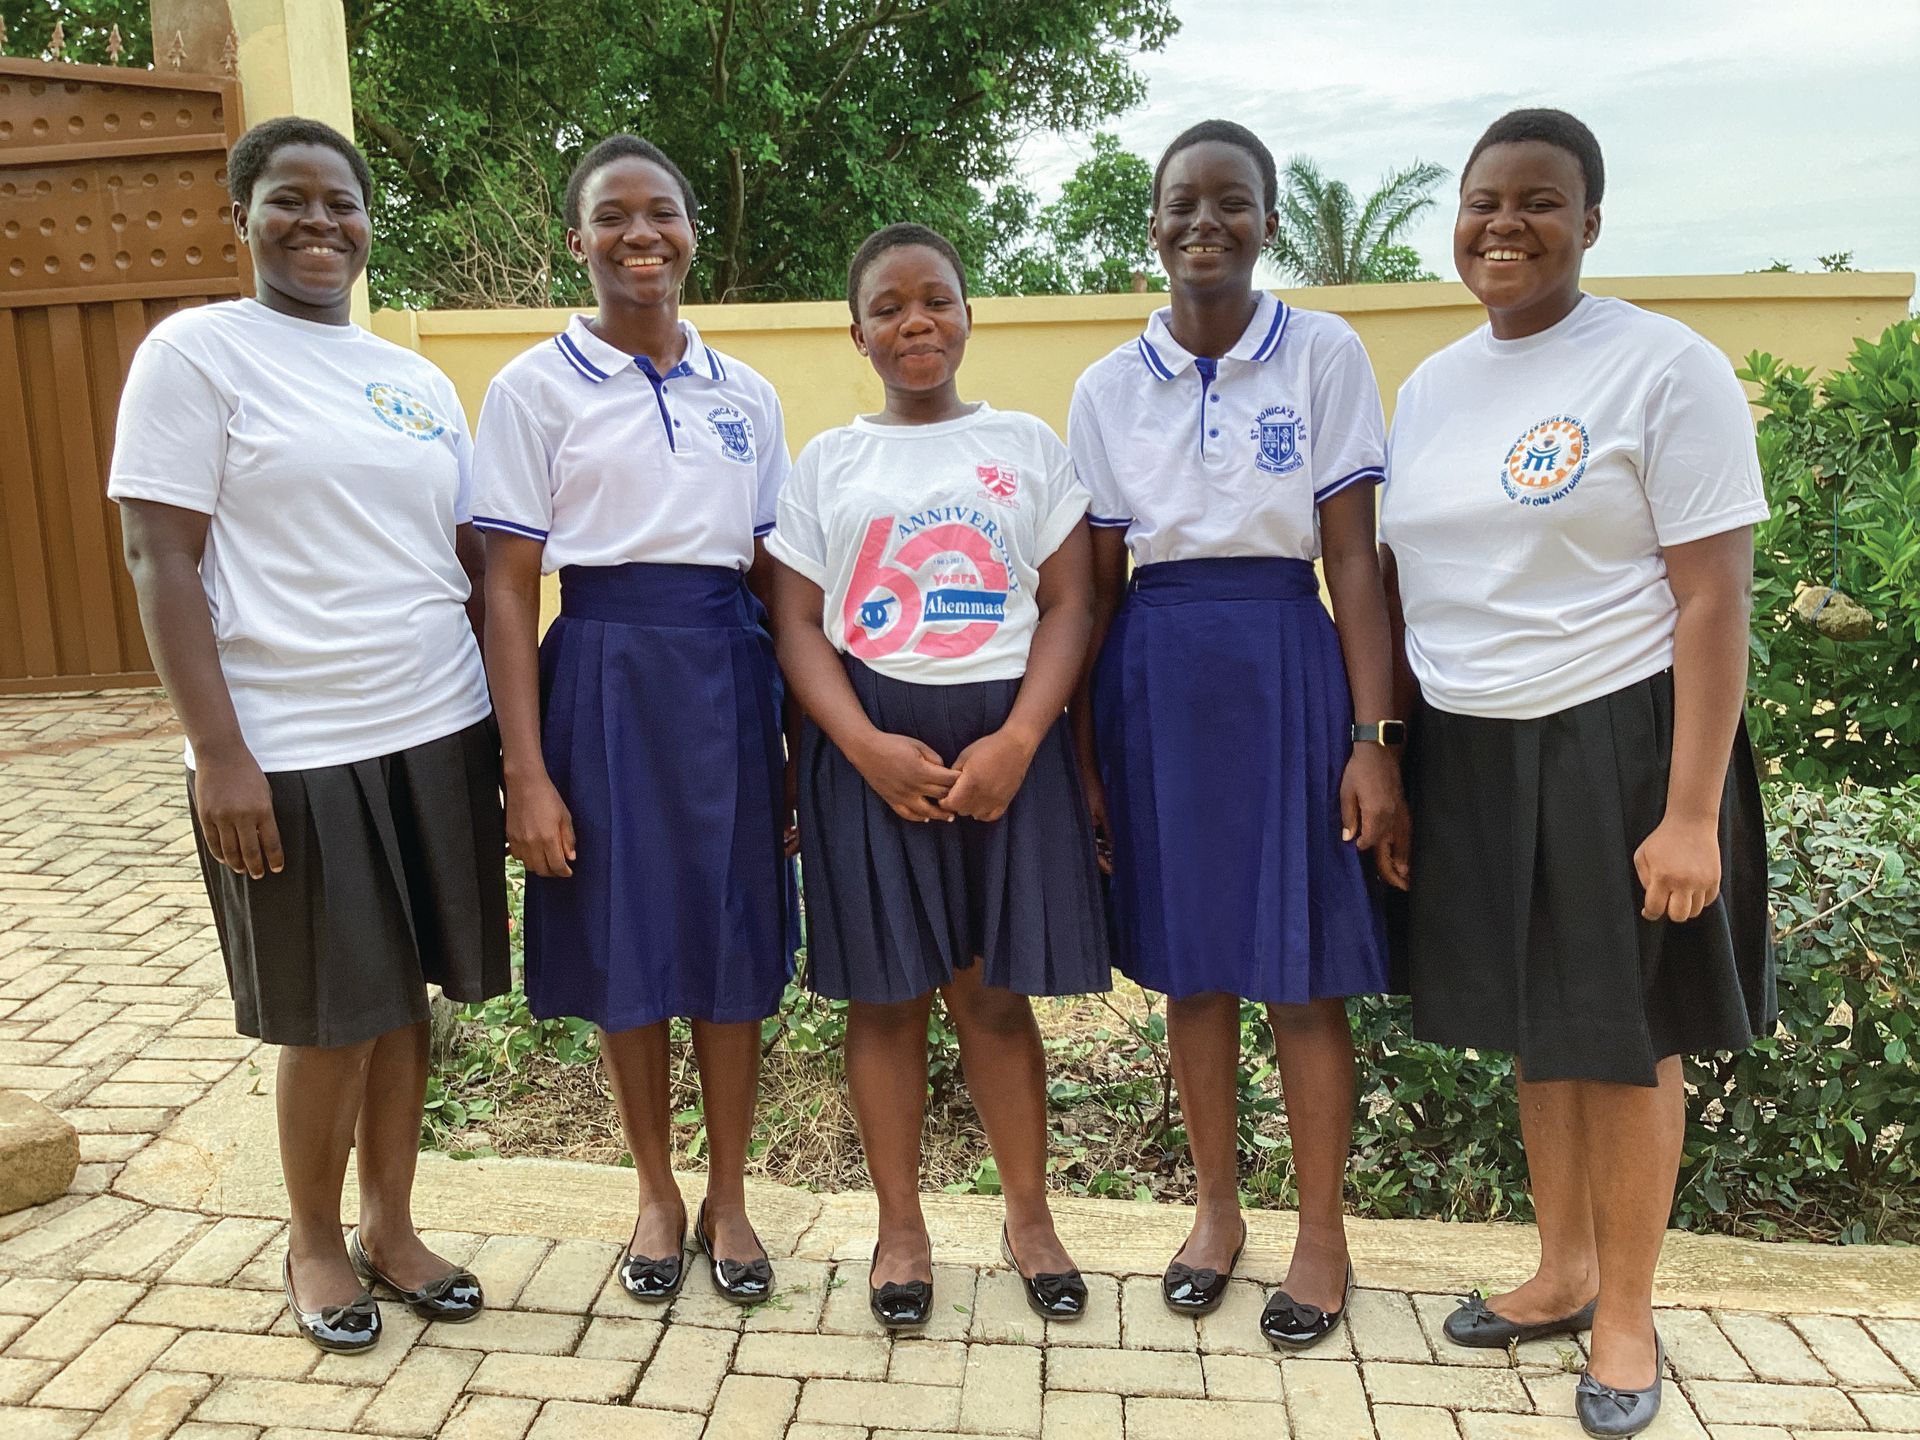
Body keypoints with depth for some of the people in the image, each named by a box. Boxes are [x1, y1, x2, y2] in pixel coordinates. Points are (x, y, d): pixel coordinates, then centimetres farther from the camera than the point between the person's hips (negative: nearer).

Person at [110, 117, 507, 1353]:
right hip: (293, 751, -5)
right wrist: (220, 753, -15)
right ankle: (315, 1240, 29)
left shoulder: (419, 380, 13)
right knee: (333, 1016, 5)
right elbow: (161, 561, -8)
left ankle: (391, 1226, 30)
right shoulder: (198, 350, -2)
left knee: (406, 995, 12)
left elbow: (478, 560, 14)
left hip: (438, 735, 5)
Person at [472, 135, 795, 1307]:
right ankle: (658, 1193, 30)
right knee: (627, 949, 8)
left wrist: (802, 730, 7)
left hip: (729, 676, 3)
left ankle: (729, 1197, 28)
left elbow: (773, 576, 10)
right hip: (606, 674, -2)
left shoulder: (746, 394, 9)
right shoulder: (537, 387, -1)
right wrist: (527, 771, -10)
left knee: (735, 946, 8)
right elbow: (509, 588, -4)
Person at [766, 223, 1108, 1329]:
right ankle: (902, 1227, 24)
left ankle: (1031, 1218, 25)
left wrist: (1017, 741, -13)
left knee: (997, 992, 6)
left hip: (1006, 739, 0)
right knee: (887, 995, 7)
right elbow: (800, 624, 2)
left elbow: (1068, 606, 1)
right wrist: (867, 745, -14)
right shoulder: (828, 463, 8)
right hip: (871, 747, 1)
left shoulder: (1027, 445, 7)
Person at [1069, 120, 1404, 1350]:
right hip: (1155, 680, 3)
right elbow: (1097, 581, 8)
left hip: (1283, 667, -2)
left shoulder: (1324, 354, -1)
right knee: (1190, 960, 11)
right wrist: (1080, 744, 6)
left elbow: (1353, 558, -5)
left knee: (1301, 968, 3)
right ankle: (1217, 1208, 29)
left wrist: (1373, 736, -10)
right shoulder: (1109, 387, 6)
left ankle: (1323, 1234, 22)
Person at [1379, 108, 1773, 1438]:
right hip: (1470, 753, 6)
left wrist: (1691, 814, -17)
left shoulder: (1664, 367, -9)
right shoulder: (1432, 385, 9)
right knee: (1534, 1025, 17)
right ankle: (1564, 1273, 36)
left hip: (1613, 747, -5)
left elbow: (1713, 599, -13)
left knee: (1624, 1039, 7)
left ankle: (1628, 1315, 28)